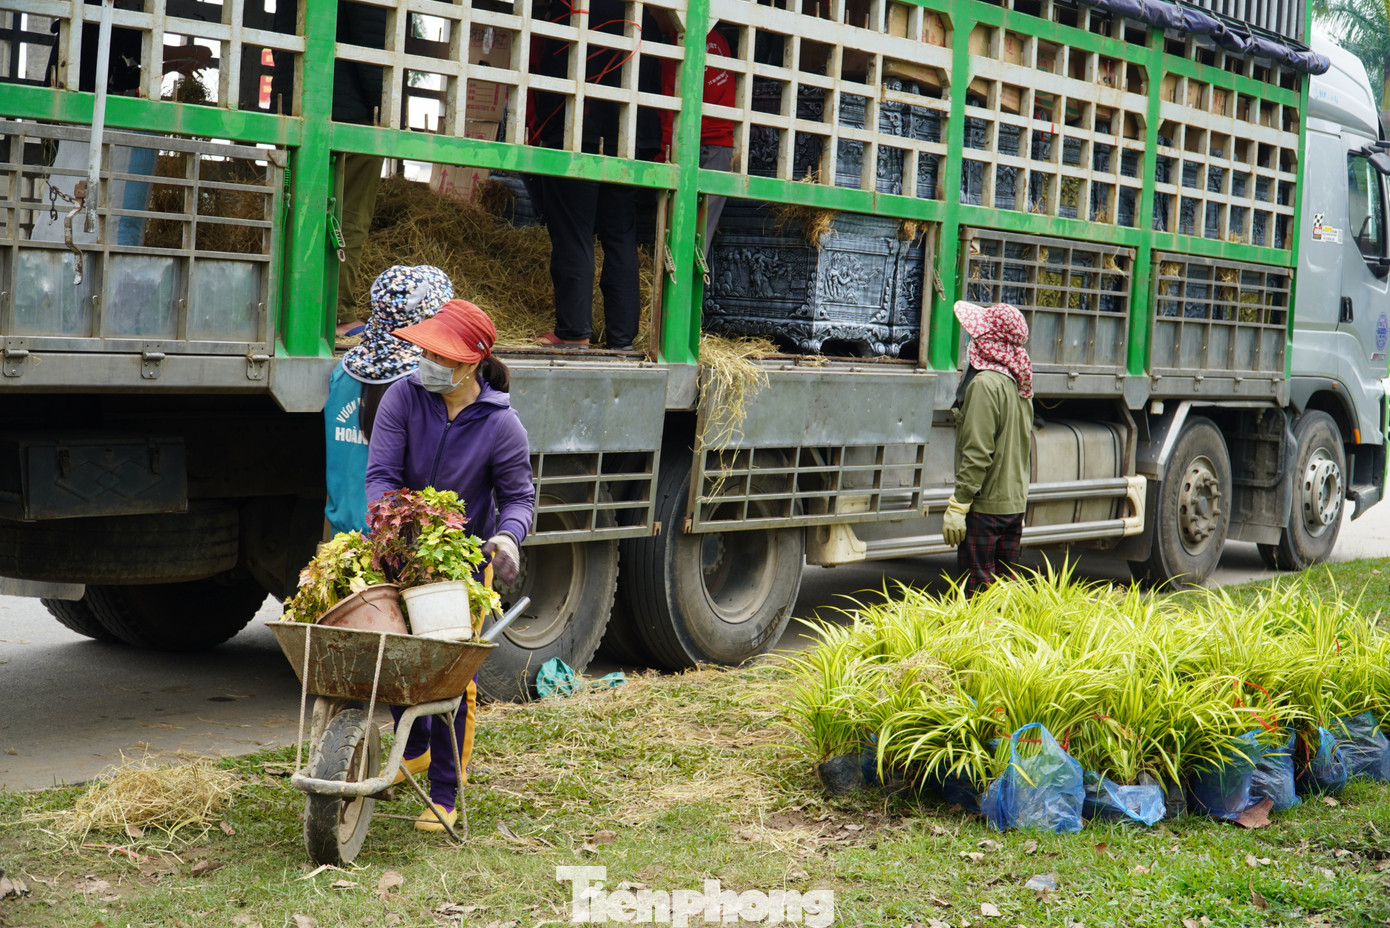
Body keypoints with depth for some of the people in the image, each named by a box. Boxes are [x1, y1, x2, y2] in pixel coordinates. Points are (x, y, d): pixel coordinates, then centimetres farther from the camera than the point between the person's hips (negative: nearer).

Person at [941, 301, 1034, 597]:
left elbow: (977, 453, -20)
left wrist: (958, 505, -18)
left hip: (985, 506, -9)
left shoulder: (985, 383, -16)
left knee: (978, 590, -5)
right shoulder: (1018, 385, 12)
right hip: (1015, 505, 9)